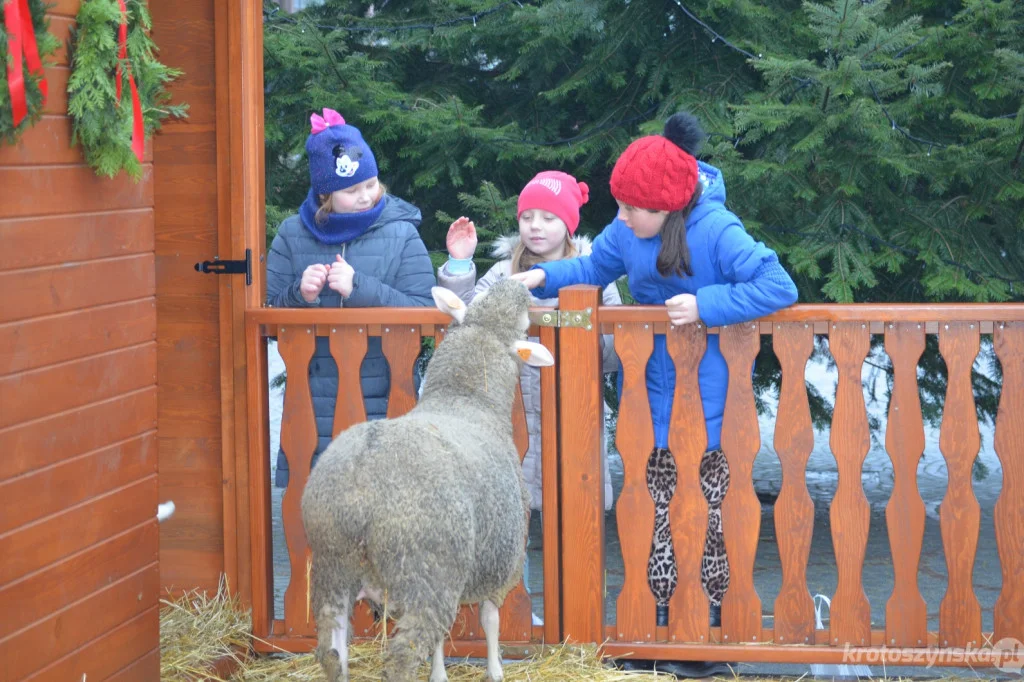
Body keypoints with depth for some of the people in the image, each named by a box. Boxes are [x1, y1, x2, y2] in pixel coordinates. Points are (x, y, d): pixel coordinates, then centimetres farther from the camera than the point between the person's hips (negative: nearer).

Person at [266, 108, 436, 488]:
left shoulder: (400, 234, 3)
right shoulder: (292, 235, 8)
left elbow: (425, 311, -7)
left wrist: (360, 288, -15)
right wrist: (299, 296, -12)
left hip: (381, 403, -1)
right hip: (310, 405, 2)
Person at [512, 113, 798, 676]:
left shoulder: (716, 233, -21)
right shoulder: (626, 231, -2)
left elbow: (779, 288, -26)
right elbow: (592, 269, 14)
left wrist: (706, 304, -28)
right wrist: (542, 277, -3)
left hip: (706, 408, -6)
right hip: (651, 406, 6)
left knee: (706, 518, 3)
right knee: (656, 513, 12)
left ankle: (710, 620, 13)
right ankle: (660, 616, 21)